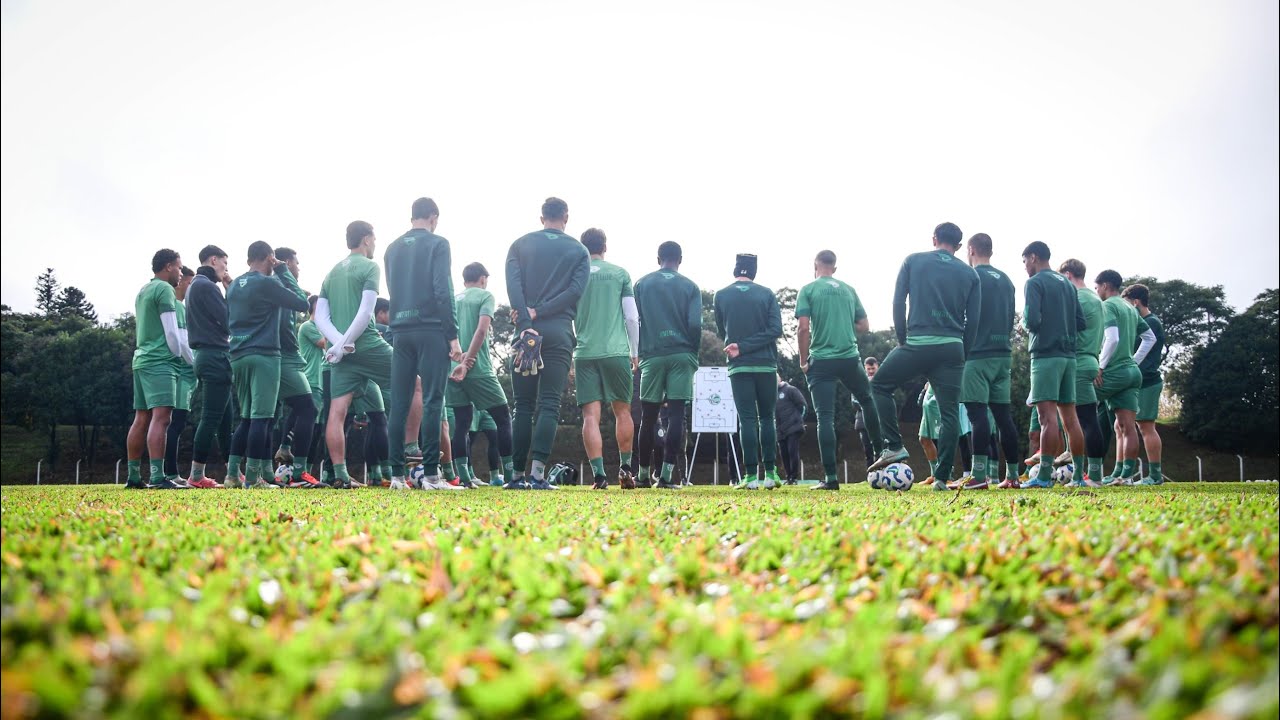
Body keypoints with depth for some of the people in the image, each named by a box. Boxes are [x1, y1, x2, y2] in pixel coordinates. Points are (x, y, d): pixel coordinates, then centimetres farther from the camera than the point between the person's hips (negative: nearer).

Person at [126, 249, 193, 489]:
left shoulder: (143, 291, 21)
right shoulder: (164, 289, -7)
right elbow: (172, 333, -11)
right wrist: (192, 361, -1)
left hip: (142, 360, 10)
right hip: (160, 362, -10)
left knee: (141, 419, 10)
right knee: (161, 417, -15)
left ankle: (134, 476, 12)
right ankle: (158, 477, -22)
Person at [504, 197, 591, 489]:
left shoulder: (520, 245, 11)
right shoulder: (578, 250, 10)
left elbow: (513, 285, -4)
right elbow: (575, 291, -4)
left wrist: (527, 321, -11)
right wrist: (539, 312, -6)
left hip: (527, 331, 1)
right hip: (560, 333, -1)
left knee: (523, 406, 6)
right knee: (549, 404, -4)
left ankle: (518, 475, 4)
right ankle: (538, 472, -16)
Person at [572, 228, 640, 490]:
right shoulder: (620, 274, 6)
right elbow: (632, 316, 3)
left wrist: (568, 357, 17)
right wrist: (634, 351, 13)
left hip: (584, 353, 0)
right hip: (616, 351, 0)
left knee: (591, 415, -3)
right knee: (622, 411, 13)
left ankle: (599, 474, -10)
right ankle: (625, 466, 16)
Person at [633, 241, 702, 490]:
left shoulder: (642, 284, 7)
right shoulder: (690, 287, 4)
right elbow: (695, 325, -4)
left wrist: (639, 353, 15)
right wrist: (693, 354, 9)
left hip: (652, 355, 1)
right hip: (681, 355, -1)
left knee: (648, 417, 8)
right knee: (676, 415, -3)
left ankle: (643, 475, 15)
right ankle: (666, 475, -9)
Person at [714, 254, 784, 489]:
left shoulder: (721, 296, 0)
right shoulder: (767, 294, 1)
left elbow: (721, 332, 10)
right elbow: (776, 330, -8)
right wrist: (745, 346, -10)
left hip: (739, 366, -1)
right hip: (766, 364, 1)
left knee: (747, 419, 0)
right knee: (767, 418, 10)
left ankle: (751, 476, -6)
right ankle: (770, 473, 7)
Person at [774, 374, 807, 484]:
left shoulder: (790, 390, -1)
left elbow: (803, 405, -2)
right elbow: (772, 413, 18)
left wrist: (799, 420, -4)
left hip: (793, 428, -6)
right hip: (781, 431, 6)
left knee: (793, 452, -11)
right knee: (784, 455, 5)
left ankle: (794, 478, -7)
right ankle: (789, 478, 11)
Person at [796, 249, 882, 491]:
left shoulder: (808, 290, -1)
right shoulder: (849, 290, 11)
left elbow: (803, 328, -10)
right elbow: (863, 326, 13)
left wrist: (803, 360, 0)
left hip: (821, 361, -3)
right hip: (850, 358, 3)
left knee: (825, 417, -2)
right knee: (867, 401, 27)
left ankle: (831, 477, -7)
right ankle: (879, 452, 29)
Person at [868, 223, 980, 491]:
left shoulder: (913, 261, 7)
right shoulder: (970, 274, 12)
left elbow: (898, 302, 3)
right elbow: (973, 320, 9)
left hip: (916, 344, -2)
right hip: (952, 348, 2)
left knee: (880, 386, 18)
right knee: (950, 412, 5)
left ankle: (894, 446, 7)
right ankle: (942, 477, 1)